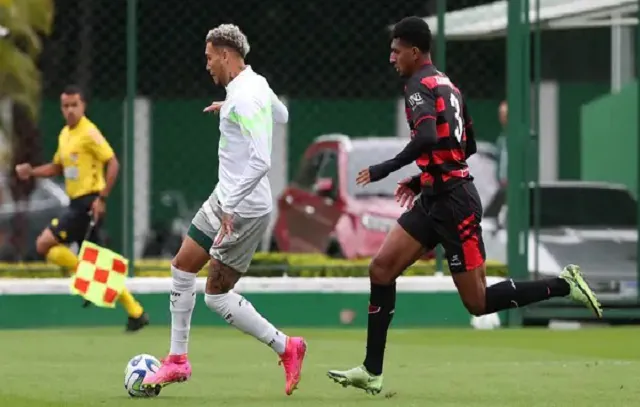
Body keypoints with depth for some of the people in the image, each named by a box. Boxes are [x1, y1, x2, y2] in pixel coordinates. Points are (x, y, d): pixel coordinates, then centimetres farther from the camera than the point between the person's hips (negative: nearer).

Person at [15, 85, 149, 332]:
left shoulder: (89, 133, -11)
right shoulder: (65, 135, 15)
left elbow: (113, 164, -16)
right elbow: (58, 167, 28)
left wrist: (102, 198, -21)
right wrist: (31, 172, 11)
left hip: (89, 203, -9)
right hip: (77, 203, 9)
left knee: (44, 245, -12)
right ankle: (135, 313, 11)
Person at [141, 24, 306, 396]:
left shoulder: (244, 99, -23)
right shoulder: (256, 84, 8)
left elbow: (260, 162, -30)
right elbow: (281, 115, 31)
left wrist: (230, 206, -30)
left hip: (245, 208, -10)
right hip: (225, 198, 10)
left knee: (217, 296, -6)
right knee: (183, 267, 12)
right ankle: (177, 361, 18)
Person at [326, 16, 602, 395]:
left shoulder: (419, 85, -12)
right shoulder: (447, 84, 16)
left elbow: (427, 138, -29)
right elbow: (468, 145, 22)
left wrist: (386, 169, -22)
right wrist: (422, 179, 24)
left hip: (453, 203, -10)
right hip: (436, 199, 10)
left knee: (478, 302, -5)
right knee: (381, 268, 4)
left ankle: (563, 285, 1)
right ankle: (372, 372, 4)